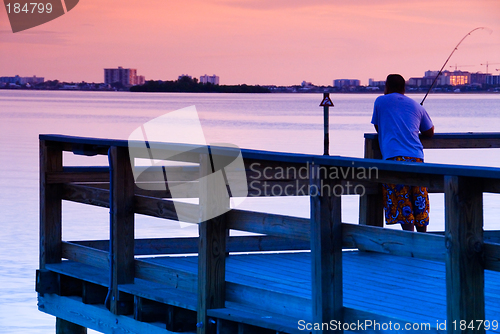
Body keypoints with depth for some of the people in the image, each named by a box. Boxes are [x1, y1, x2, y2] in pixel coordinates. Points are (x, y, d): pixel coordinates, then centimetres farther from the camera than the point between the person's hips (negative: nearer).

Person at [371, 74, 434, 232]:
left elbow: (378, 128, 23)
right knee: (419, 202, 10)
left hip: (393, 156, -4)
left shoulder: (381, 101, 12)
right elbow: (430, 132, 29)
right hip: (416, 157, 4)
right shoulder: (416, 105, 20)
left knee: (402, 204, -6)